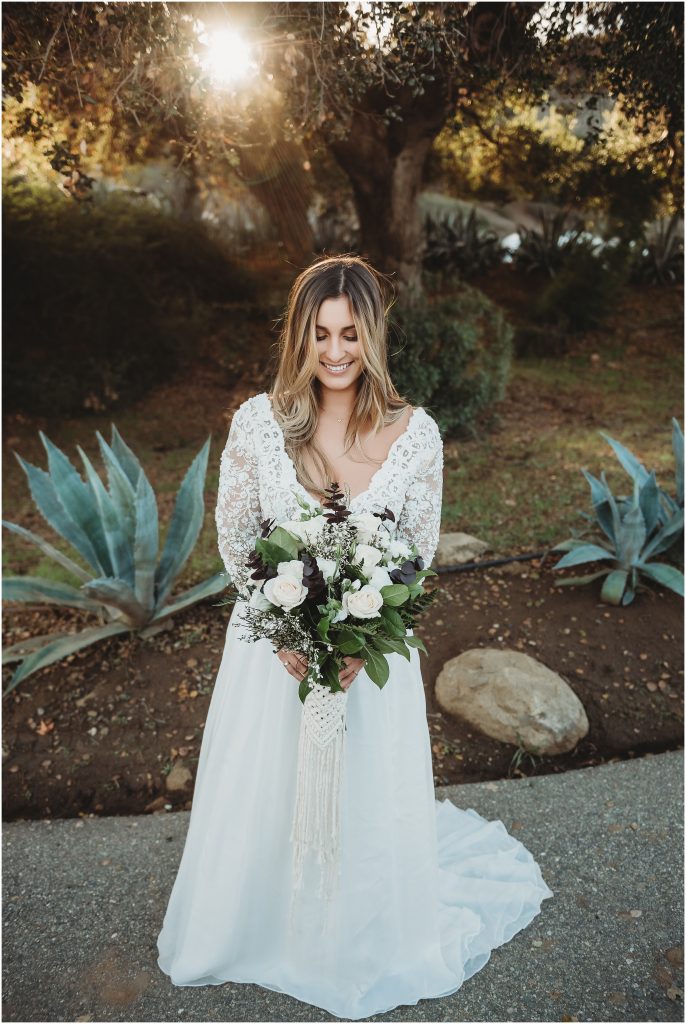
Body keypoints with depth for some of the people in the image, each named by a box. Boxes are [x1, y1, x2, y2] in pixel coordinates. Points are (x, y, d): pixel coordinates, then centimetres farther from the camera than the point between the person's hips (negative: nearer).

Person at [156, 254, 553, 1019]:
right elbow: (234, 538, -4)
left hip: (373, 647, 0)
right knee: (261, 803, 20)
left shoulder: (416, 432, -11)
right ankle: (255, 928, 55)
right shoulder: (258, 420, -11)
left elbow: (418, 554, -4)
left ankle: (361, 951, 53)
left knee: (365, 804, 19)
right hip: (270, 642, 1)